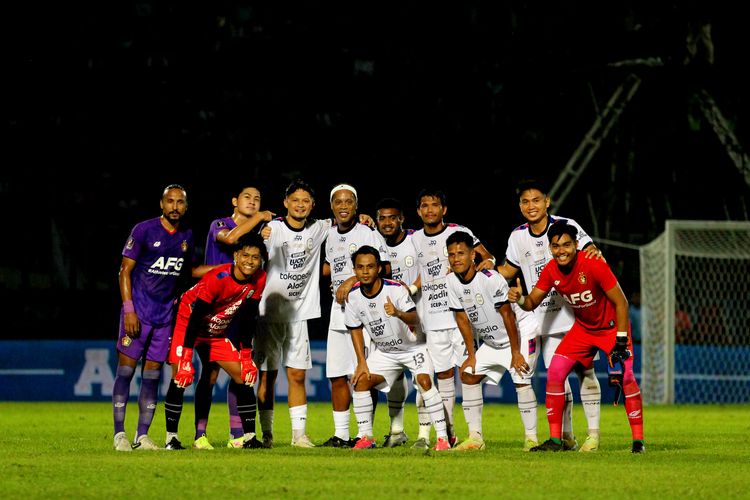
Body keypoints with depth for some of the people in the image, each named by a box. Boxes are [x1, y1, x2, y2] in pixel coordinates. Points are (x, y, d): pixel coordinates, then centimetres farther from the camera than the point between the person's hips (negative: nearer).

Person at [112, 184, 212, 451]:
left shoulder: (186, 236, 9)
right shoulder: (143, 230, -8)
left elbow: (188, 270, 24)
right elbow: (125, 271, -7)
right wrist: (129, 310, -15)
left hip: (166, 314, 5)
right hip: (138, 313, -5)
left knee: (153, 374, 5)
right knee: (126, 369, -5)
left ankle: (142, 435, 9)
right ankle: (119, 434, -2)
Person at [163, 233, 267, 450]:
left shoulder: (259, 280, -13)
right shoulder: (217, 278, -31)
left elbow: (246, 320, -1)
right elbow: (194, 318, -30)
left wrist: (247, 356, -1)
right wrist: (186, 360, -33)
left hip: (218, 331, 6)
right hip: (188, 324, -6)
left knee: (243, 376, -2)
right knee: (181, 375, -18)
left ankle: (249, 437, 4)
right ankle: (171, 438, -11)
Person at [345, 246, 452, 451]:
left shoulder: (396, 290, -26)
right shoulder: (353, 296, -11)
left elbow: (415, 319, -39)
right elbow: (356, 329, 3)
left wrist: (398, 313, -61)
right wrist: (362, 363, -2)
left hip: (413, 347, -5)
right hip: (384, 352, 5)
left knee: (424, 380, -26)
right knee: (361, 381, -10)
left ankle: (443, 437, -22)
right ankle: (366, 437, 2)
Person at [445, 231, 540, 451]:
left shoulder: (490, 279, -28)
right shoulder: (452, 281, -8)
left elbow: (507, 315, -23)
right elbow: (462, 318, 0)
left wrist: (516, 352, -20)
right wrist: (472, 355, 1)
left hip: (521, 332, -7)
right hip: (492, 341, 7)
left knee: (521, 380, -18)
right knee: (468, 376, 0)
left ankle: (531, 438, -11)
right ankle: (475, 437, 3)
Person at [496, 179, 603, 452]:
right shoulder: (518, 237, 5)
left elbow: (589, 251, -15)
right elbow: (509, 270, 17)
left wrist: (594, 252, -38)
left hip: (576, 311, -3)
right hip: (544, 318, 3)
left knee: (584, 371, -3)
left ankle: (593, 433, 3)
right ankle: (566, 437, 8)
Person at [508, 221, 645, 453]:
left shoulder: (594, 265, -28)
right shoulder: (551, 271, -13)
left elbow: (621, 303, -23)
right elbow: (532, 303, -5)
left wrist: (621, 341, -24)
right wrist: (520, 298, -29)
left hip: (612, 326, -5)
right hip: (582, 328, 5)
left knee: (625, 377, -19)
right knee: (555, 373, -8)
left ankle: (638, 440, -8)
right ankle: (555, 440, 0)